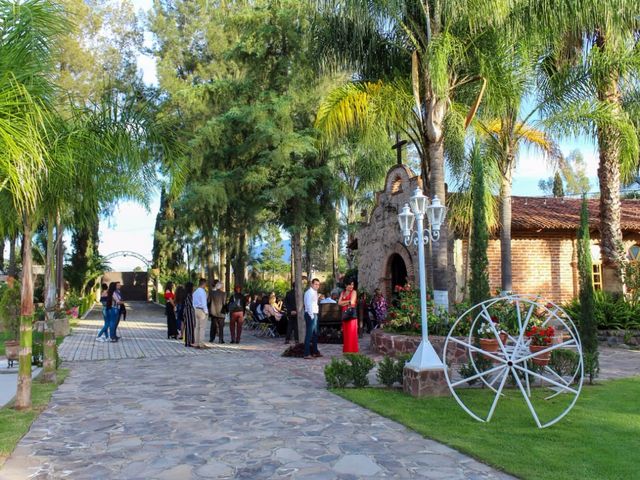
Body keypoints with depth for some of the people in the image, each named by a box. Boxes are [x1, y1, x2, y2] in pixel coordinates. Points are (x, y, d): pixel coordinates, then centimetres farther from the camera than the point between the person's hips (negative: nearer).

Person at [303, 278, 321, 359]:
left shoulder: (314, 292, 16)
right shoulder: (309, 292, -14)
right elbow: (308, 304, -21)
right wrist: (312, 316, -20)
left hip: (314, 314, 10)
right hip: (310, 315, -10)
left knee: (315, 334, 17)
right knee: (309, 334, -9)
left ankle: (315, 351, 27)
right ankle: (307, 354, -8)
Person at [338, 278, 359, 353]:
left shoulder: (354, 292, 1)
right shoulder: (343, 293, 17)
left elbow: (352, 302, -11)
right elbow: (339, 303, 5)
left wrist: (344, 303, 2)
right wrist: (348, 301, -5)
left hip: (352, 314, -5)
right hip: (344, 314, 5)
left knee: (352, 332, -7)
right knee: (345, 333, 6)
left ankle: (352, 350, -5)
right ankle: (346, 350, 11)